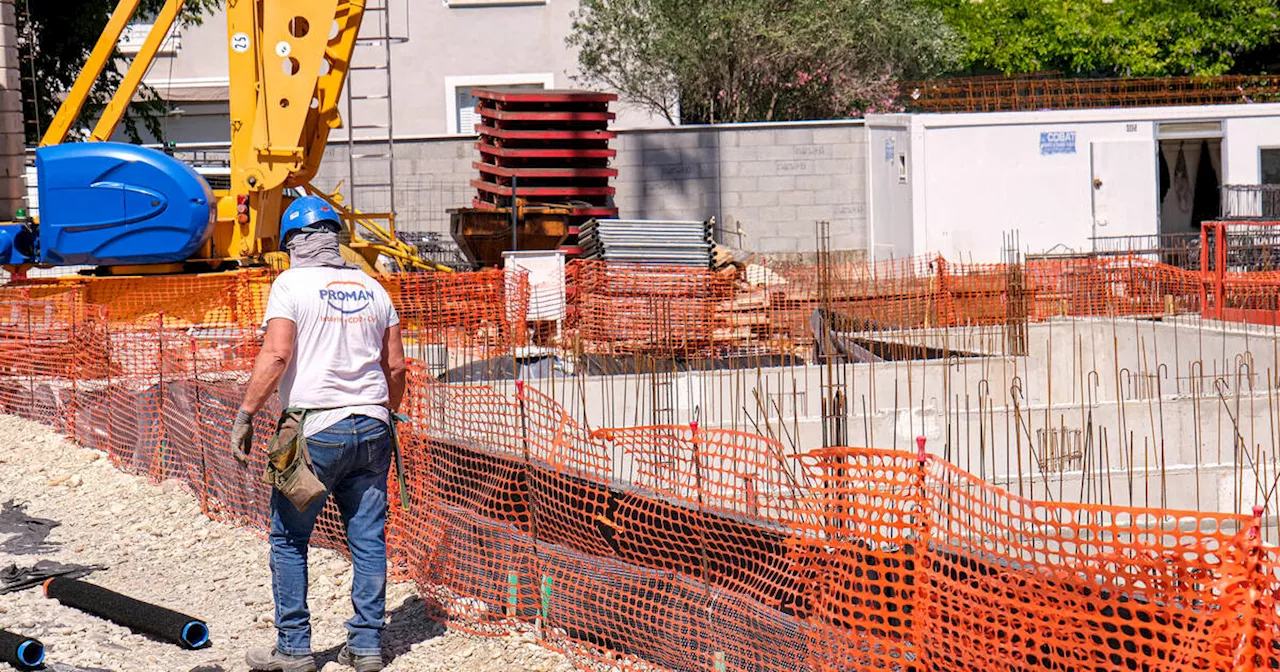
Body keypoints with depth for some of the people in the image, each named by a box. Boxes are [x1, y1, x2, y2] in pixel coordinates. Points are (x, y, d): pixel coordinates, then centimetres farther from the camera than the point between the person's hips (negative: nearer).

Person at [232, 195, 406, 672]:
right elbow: (396, 366, 14)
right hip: (371, 426, 5)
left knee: (289, 539, 5)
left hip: (315, 430, -5)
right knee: (368, 538, 7)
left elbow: (276, 355, -14)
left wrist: (245, 415, -9)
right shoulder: (371, 288, 12)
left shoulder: (292, 284, -4)